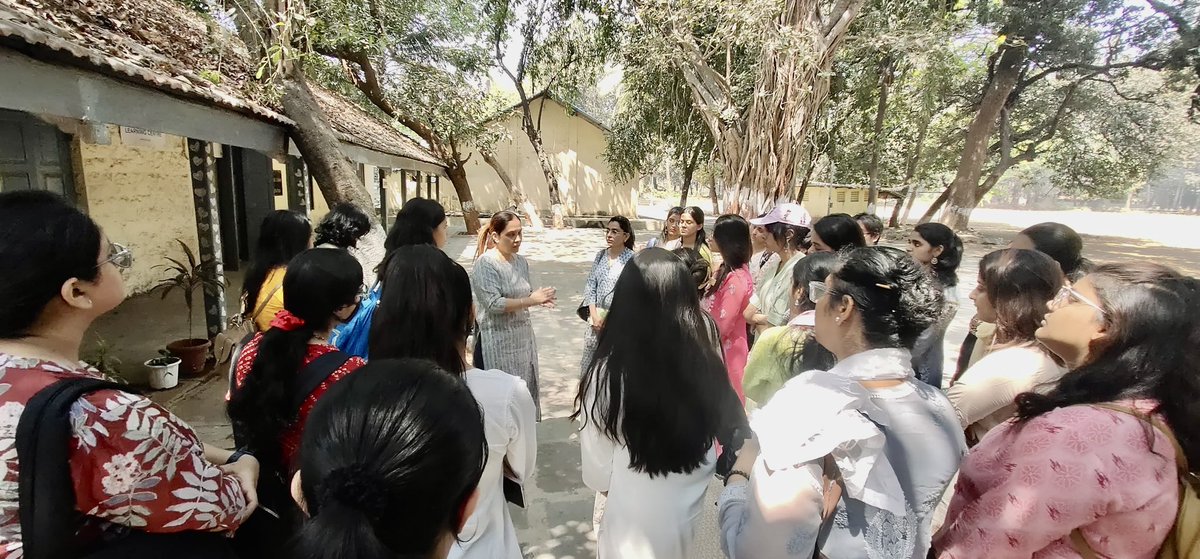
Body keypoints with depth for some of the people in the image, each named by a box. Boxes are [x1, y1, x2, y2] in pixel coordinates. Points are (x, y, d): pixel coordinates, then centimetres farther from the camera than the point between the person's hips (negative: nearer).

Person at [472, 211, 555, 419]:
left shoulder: (521, 261, 7)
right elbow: (493, 304, -23)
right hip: (498, 342, -7)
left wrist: (539, 298, -3)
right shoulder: (485, 264, -15)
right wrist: (531, 301, -21)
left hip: (523, 336, 7)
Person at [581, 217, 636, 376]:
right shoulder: (600, 255, 5)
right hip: (597, 317, 4)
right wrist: (594, 315, -6)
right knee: (590, 359, 11)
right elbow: (590, 285, 5)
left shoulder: (632, 259, -10)